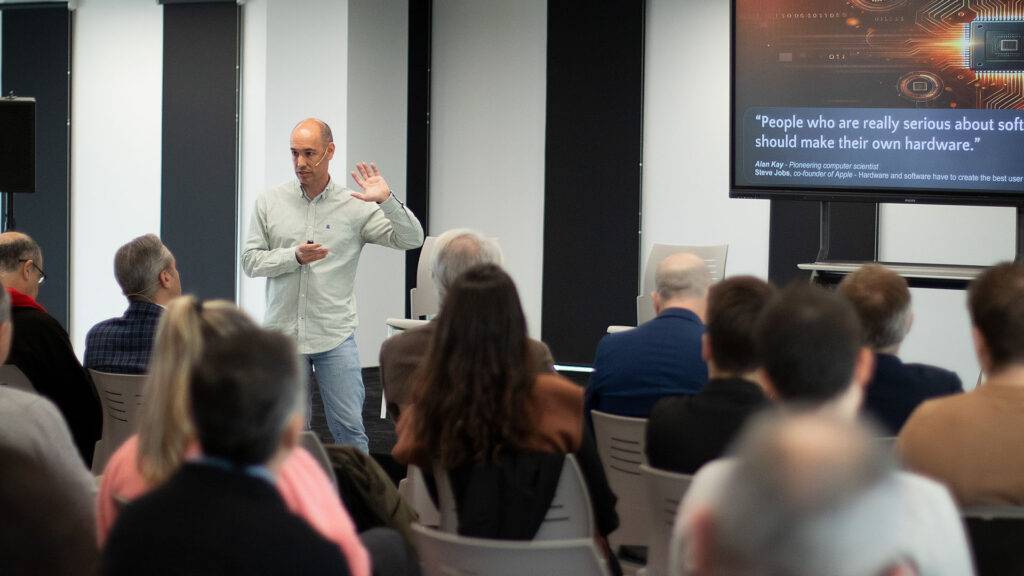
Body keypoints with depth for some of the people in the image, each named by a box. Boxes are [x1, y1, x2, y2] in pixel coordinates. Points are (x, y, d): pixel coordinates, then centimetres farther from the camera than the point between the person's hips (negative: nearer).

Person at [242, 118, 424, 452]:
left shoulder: (354, 207, 0)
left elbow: (411, 239, -5)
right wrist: (294, 256, -12)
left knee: (349, 427, -4)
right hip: (282, 333, 2)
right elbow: (250, 261, 3)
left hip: (334, 337, -2)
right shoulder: (270, 202, 5)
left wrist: (387, 201, -20)